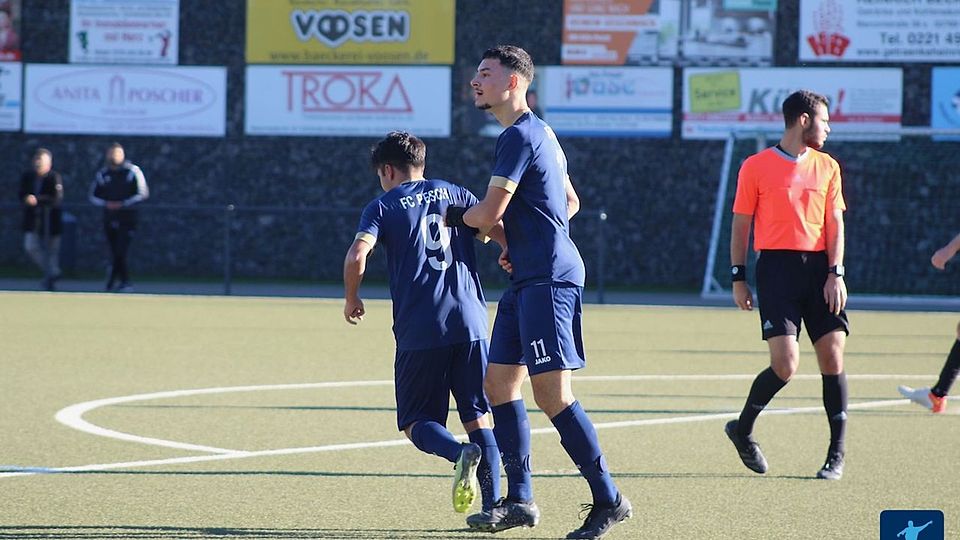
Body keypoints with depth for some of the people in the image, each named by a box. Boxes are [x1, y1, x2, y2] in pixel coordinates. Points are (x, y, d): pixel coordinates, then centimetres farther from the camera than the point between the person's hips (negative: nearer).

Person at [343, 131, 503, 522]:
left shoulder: (383, 206, 6)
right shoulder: (454, 194, 15)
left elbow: (356, 257, -10)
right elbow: (501, 232, 4)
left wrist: (351, 299, 6)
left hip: (418, 331, -3)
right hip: (469, 323, 3)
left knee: (416, 422, 7)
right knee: (478, 416, 9)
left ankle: (460, 453, -25)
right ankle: (492, 505, -3)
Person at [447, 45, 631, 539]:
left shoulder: (519, 136, -14)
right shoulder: (540, 132, 19)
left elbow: (488, 214, -16)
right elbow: (570, 202, 28)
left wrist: (453, 216, 6)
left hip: (547, 280, -11)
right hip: (528, 279, 11)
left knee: (552, 394, -12)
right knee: (499, 382, 10)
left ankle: (608, 499, -7)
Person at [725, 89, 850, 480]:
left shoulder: (827, 167, 13)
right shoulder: (756, 167, 2)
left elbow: (835, 224, 10)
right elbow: (741, 224, 5)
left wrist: (835, 273, -2)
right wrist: (738, 278, 1)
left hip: (819, 268, 4)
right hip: (777, 268, -4)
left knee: (832, 356, -3)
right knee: (785, 364, -14)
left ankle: (837, 453, 6)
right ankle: (742, 429, 10)